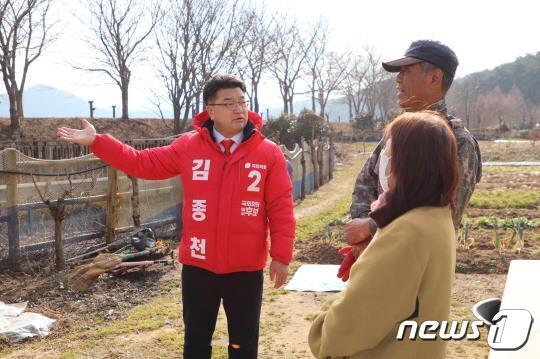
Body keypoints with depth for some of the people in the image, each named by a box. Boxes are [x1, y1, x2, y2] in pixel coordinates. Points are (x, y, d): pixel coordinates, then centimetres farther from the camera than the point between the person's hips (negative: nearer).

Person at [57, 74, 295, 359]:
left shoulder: (269, 153, -6)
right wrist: (96, 141, 2)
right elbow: (142, 163, 5)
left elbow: (281, 209, -6)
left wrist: (281, 256, -9)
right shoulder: (188, 146, 0)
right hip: (197, 265, 2)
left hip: (246, 268, -1)